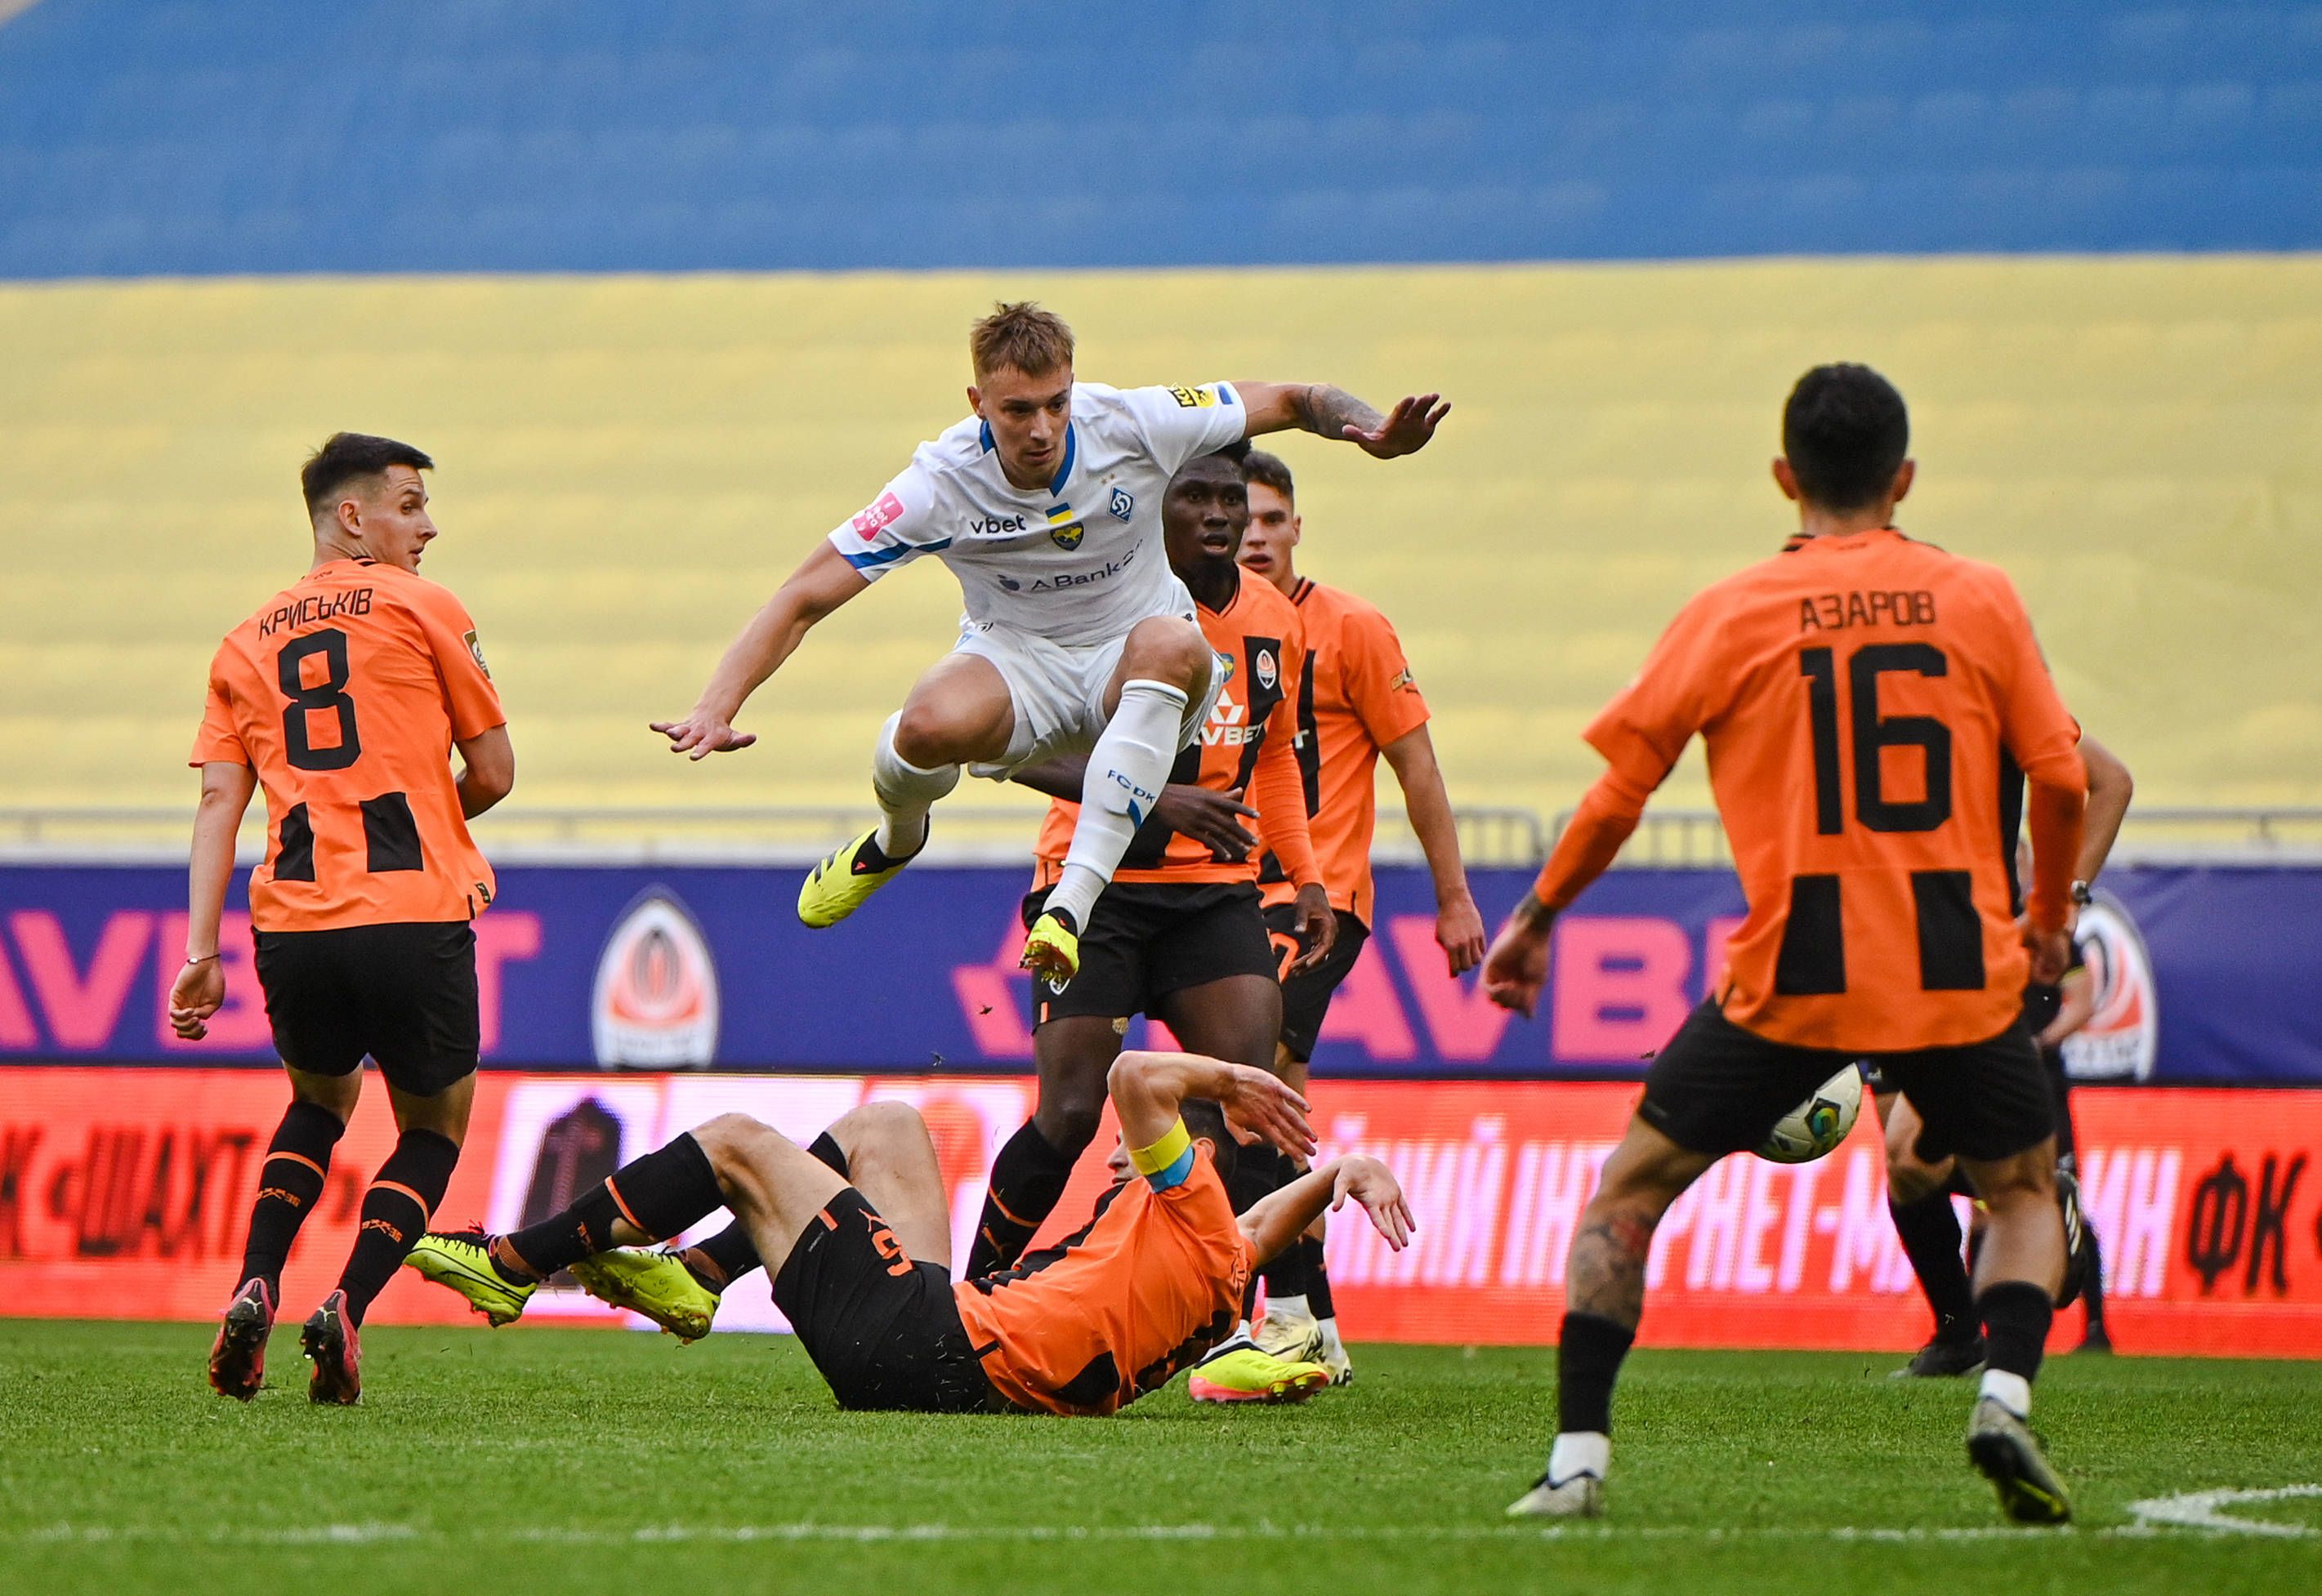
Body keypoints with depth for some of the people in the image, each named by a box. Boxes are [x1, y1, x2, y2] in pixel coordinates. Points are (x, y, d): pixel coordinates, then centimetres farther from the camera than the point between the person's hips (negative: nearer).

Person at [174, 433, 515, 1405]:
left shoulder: (247, 642, 15)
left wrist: (201, 950, 2)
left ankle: (255, 1291, 7)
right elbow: (494, 773, 6)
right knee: (433, 1130, 15)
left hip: (290, 924, 4)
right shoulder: (420, 609, 4)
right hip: (414, 918, -4)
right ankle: (347, 1308, -8)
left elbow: (219, 797, 6)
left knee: (319, 1103, 29)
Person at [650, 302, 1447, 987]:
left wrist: (1371, 430, -23)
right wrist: (717, 708, -30)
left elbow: (1289, 402, -2)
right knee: (927, 727, -36)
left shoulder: (1134, 424, -16)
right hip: (1016, 665, 0)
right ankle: (897, 839, 5)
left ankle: (1072, 903, -44)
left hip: (1132, 678, 0)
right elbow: (806, 597, -17)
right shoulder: (943, 481, -18)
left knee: (1170, 644, -38)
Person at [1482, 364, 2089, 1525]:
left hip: (1791, 979, -1)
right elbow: (2062, 779, 5)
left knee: (1630, 1186, 13)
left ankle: (1578, 1457, 2)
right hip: (1958, 976, 1)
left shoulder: (1731, 614, 0)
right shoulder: (1980, 600, 4)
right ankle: (2005, 1396, -5)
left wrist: (1532, 920, 17)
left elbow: (1616, 794, 3)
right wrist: (2049, 919, 23)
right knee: (2025, 1192, 22)